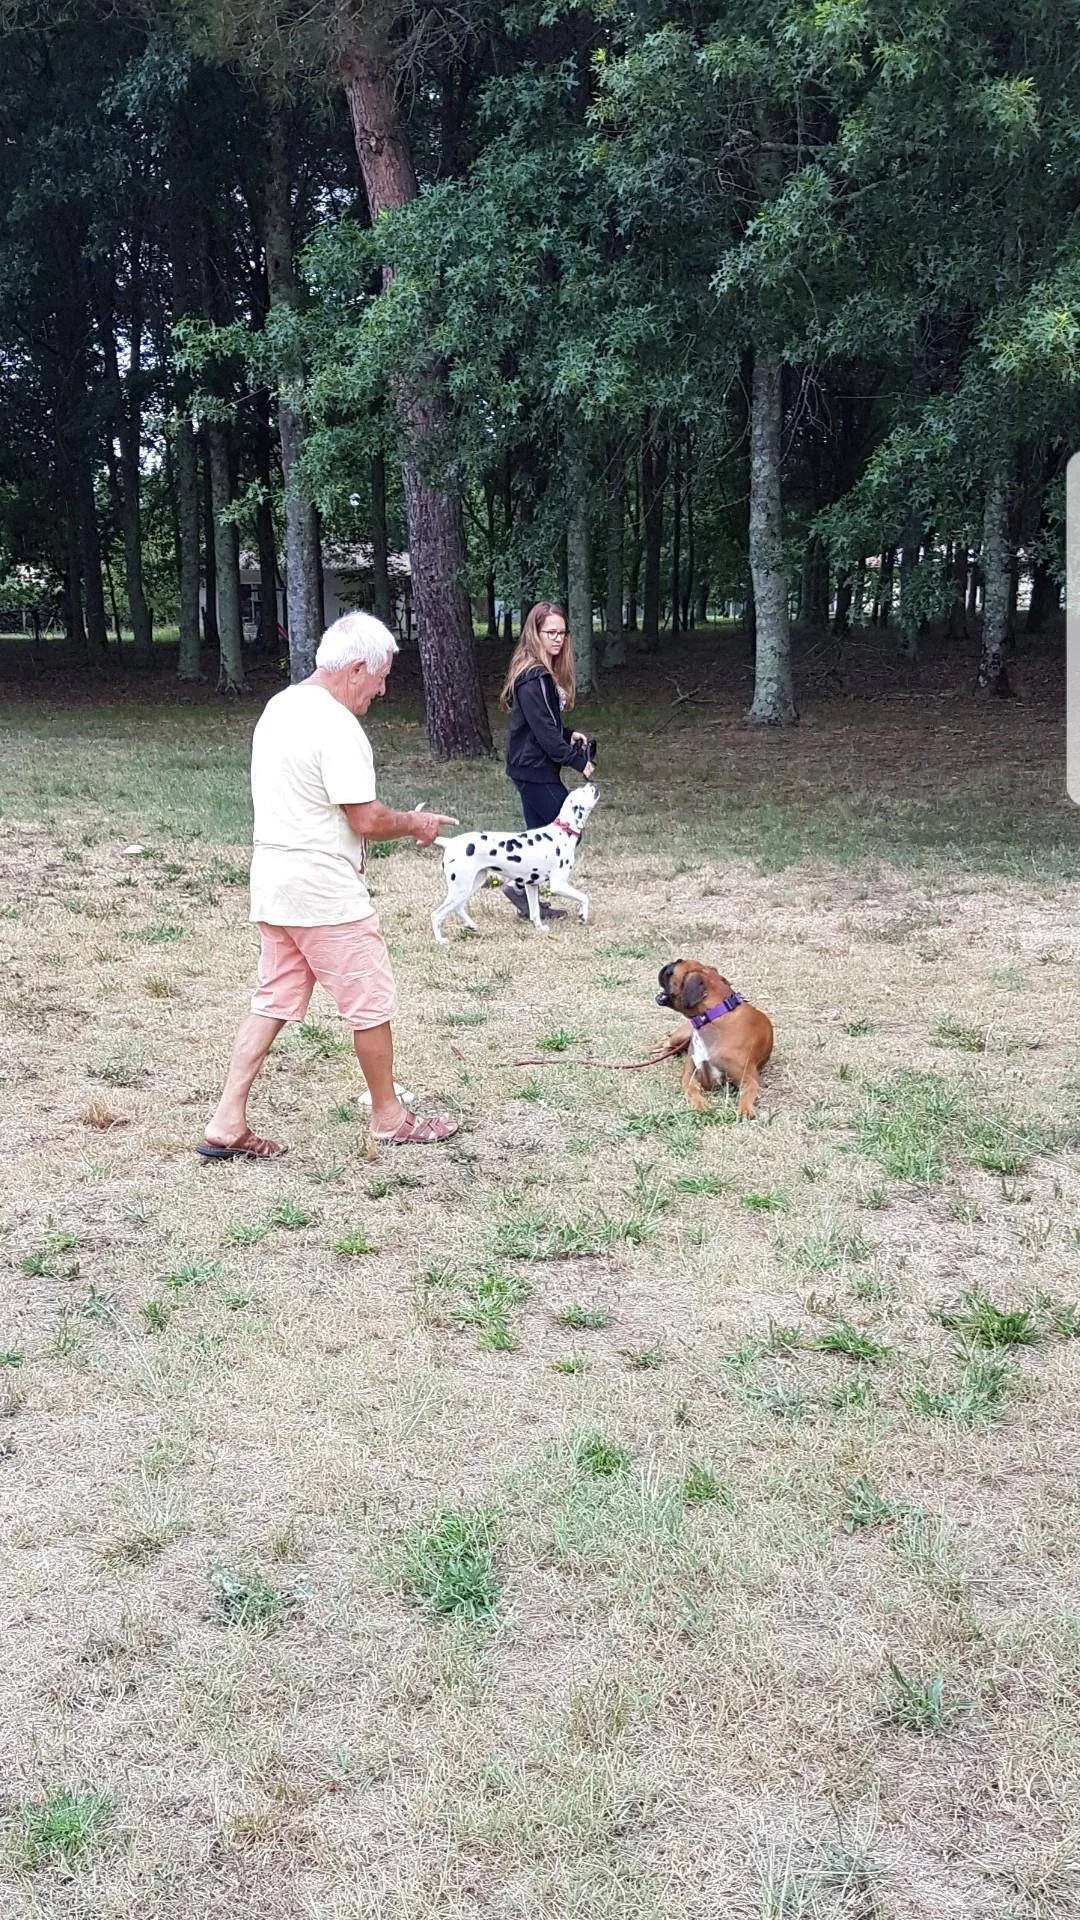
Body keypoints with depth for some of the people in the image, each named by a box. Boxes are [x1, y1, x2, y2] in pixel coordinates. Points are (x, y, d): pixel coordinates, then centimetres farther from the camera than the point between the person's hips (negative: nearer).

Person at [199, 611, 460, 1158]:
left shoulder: (279, 707, 11)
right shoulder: (336, 726, -19)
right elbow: (366, 819, -19)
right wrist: (415, 825, 0)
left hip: (274, 881, 9)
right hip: (325, 891, -9)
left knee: (273, 1001, 12)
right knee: (371, 1003, 6)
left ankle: (227, 1123, 9)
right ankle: (389, 1117, 20)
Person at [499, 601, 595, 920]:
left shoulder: (546, 672, 13)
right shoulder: (534, 677, -19)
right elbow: (543, 730, -22)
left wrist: (569, 735, 6)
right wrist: (578, 761, -15)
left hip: (534, 766, 10)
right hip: (534, 768, -10)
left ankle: (528, 897, 18)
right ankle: (520, 885, -2)